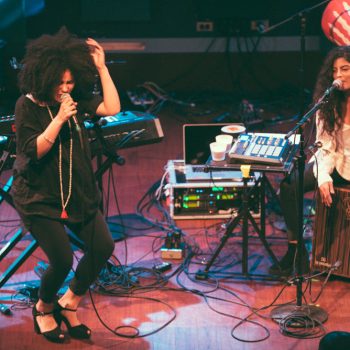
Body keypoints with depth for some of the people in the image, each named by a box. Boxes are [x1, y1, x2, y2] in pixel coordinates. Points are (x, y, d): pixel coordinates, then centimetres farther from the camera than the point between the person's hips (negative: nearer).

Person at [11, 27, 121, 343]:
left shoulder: (77, 99, 1)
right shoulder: (28, 105, -12)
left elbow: (112, 108, -9)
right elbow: (33, 151, -18)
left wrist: (101, 67, -10)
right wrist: (59, 118, -26)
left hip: (78, 192, 5)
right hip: (39, 196, -5)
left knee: (103, 247, -6)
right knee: (62, 260, -13)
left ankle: (70, 303, 16)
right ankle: (44, 308, 19)